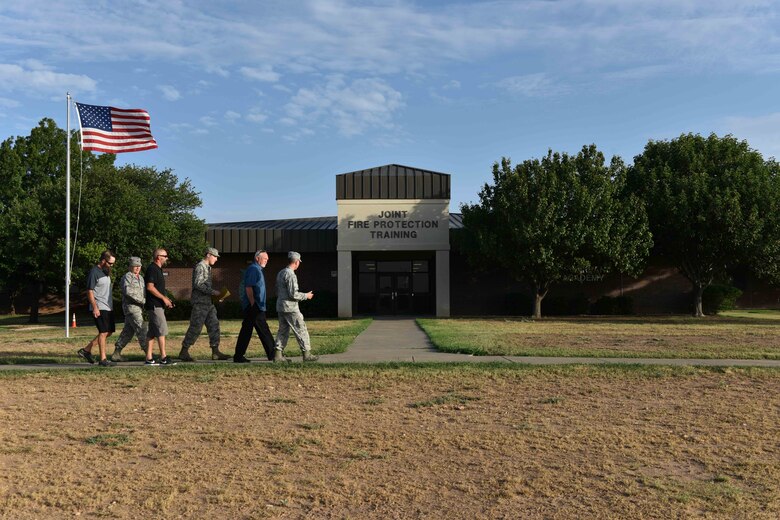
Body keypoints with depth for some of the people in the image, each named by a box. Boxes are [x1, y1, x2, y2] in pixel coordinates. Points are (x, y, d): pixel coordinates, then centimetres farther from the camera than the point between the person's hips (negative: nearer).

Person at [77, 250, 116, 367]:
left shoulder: (106, 271, 16)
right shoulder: (94, 272, -11)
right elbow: (89, 291, -14)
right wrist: (95, 307, -19)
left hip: (108, 307, 9)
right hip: (99, 308, -9)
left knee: (109, 331, 11)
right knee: (103, 332, -8)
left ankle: (86, 350, 20)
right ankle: (103, 359, -2)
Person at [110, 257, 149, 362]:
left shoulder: (140, 278, 20)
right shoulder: (127, 277, -7)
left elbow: (144, 292, 26)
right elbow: (128, 291, -21)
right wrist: (142, 300, -21)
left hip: (138, 308, 9)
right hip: (131, 307, -9)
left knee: (127, 332, 11)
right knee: (141, 329, -12)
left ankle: (116, 353, 17)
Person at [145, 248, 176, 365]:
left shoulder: (157, 269, 19)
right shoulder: (152, 269, -12)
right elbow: (150, 287, -20)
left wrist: (166, 299, 15)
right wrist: (164, 298, -17)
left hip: (157, 305, 10)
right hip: (154, 305, -10)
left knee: (152, 332, 9)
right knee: (162, 330, -9)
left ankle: (149, 357, 11)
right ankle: (163, 357, -7)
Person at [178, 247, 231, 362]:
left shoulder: (208, 267, 19)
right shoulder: (200, 266, -10)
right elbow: (198, 284, -20)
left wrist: (214, 294, 12)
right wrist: (212, 292, -21)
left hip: (208, 302, 9)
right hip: (200, 302, -9)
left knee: (214, 325, 5)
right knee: (195, 327, -6)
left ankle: (215, 352, 8)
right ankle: (184, 352, 3)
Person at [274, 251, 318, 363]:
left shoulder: (280, 273, 13)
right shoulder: (291, 275, -17)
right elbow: (293, 294, -20)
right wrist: (306, 296, -5)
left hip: (280, 307, 9)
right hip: (290, 308, -9)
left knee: (283, 330, 11)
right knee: (301, 330, -1)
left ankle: (278, 354, 7)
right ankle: (306, 354, 4)